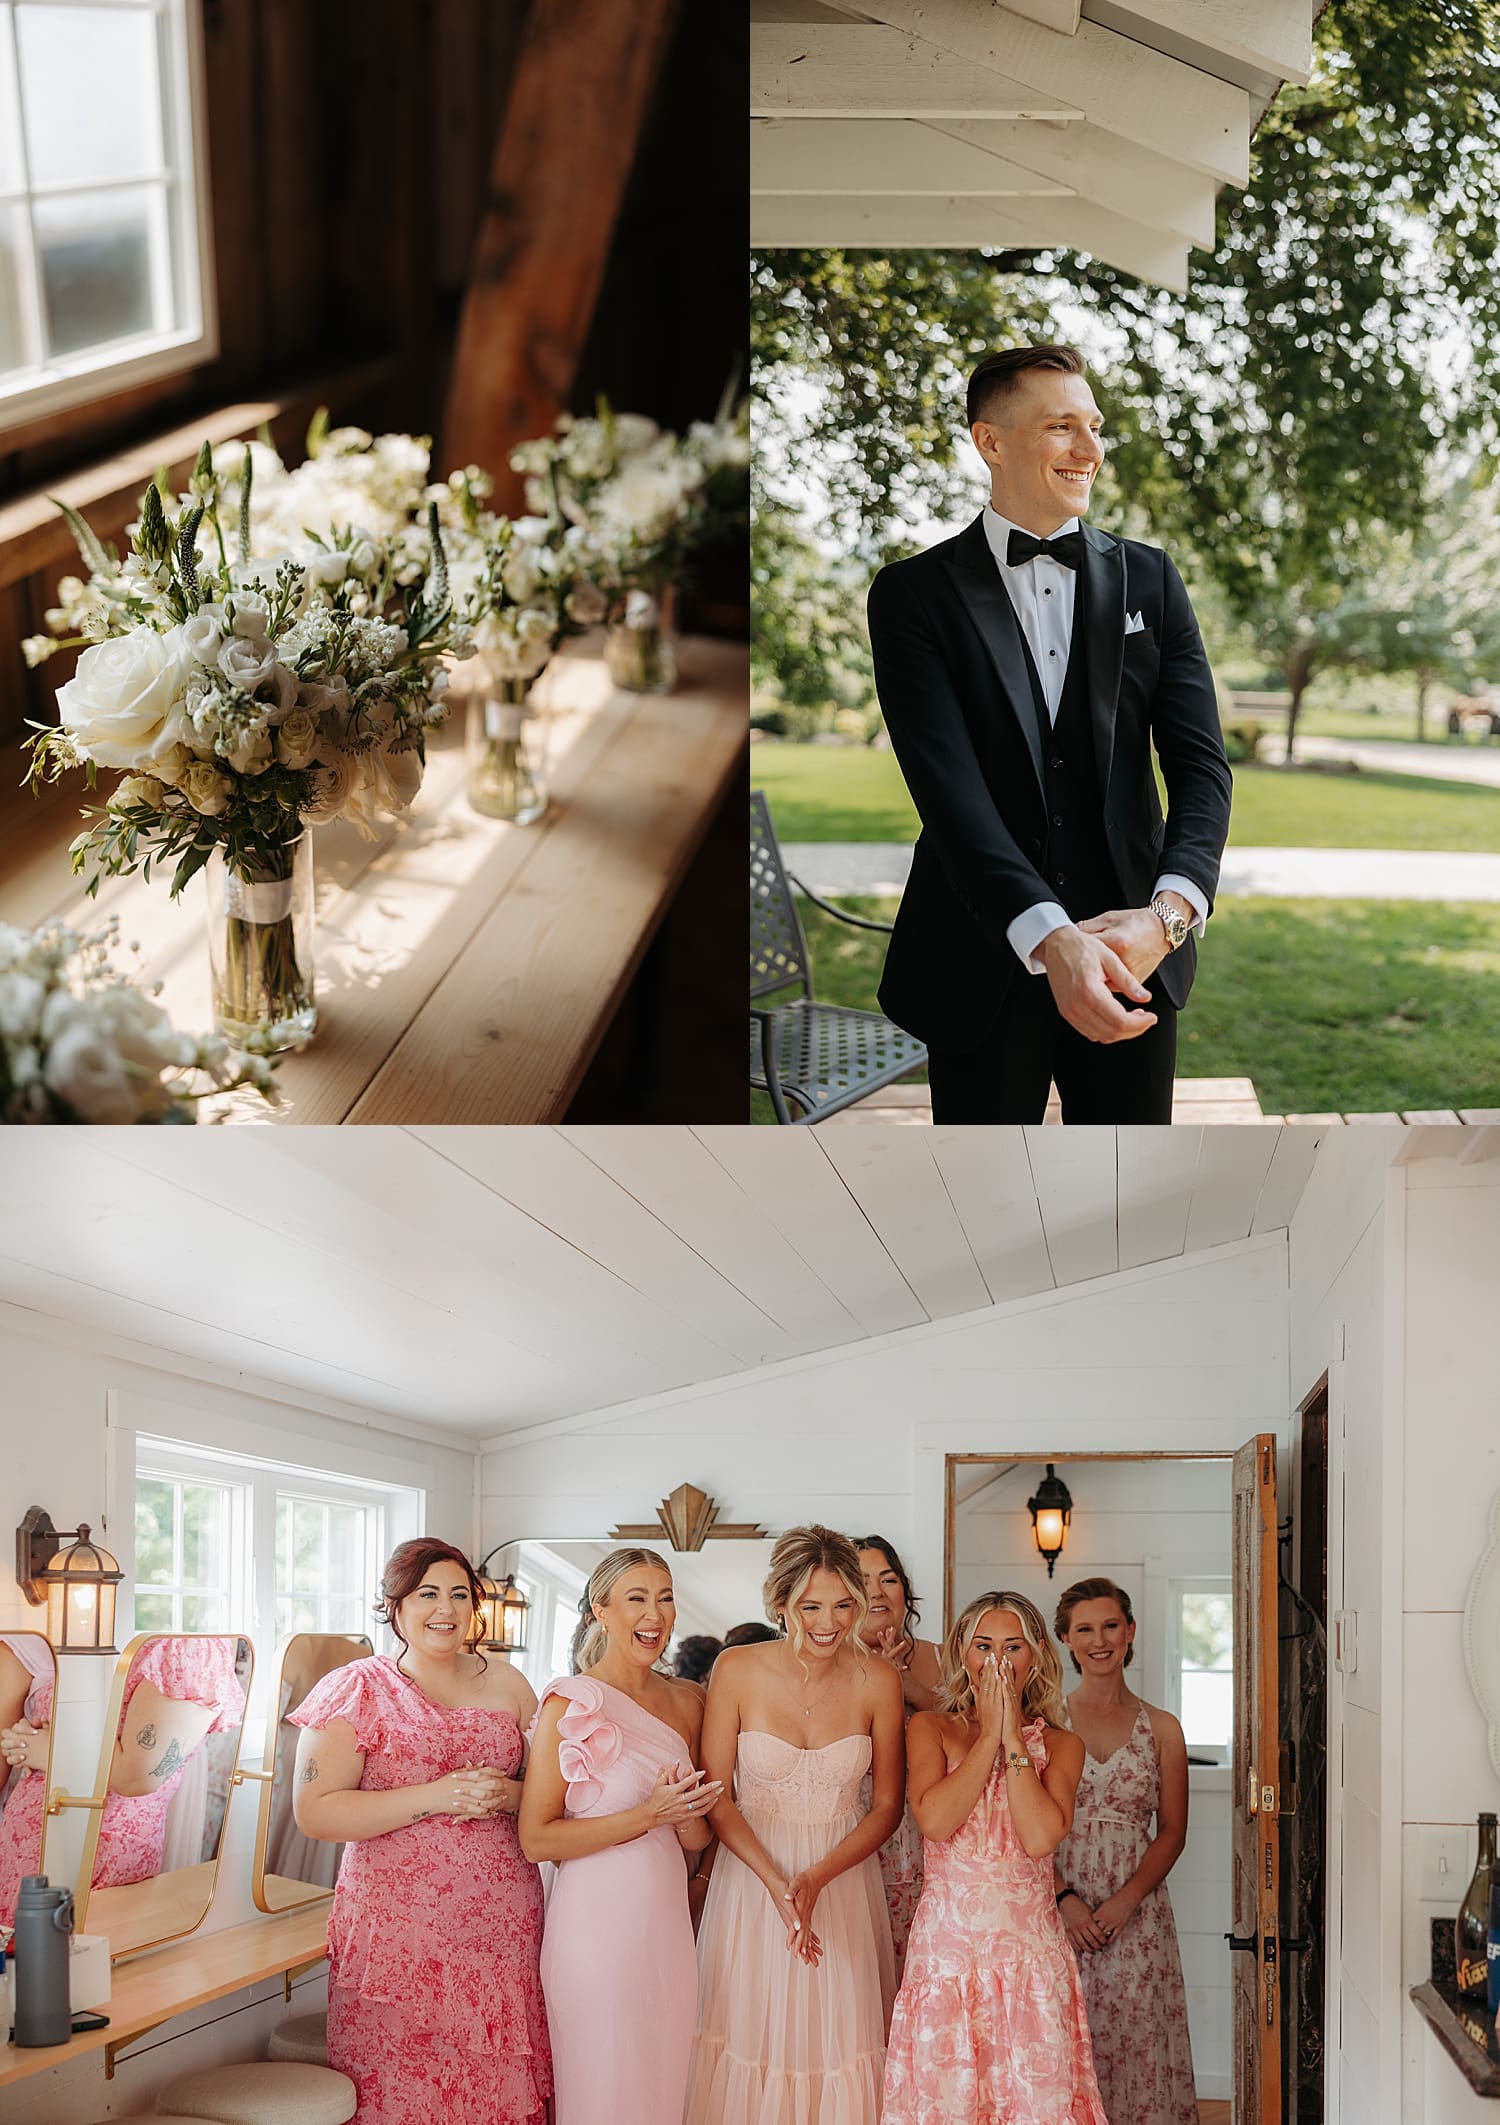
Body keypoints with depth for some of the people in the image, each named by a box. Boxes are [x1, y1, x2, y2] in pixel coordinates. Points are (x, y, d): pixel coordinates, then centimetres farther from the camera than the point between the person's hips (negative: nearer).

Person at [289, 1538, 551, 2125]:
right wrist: (437, 1797, -17)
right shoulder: (358, 1689, -1)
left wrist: (508, 1795, -8)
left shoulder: (506, 1685, 11)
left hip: (504, 1931, 3)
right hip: (399, 1934, -3)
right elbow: (314, 1812, -10)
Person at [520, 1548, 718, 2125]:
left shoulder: (686, 1701, 9)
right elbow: (536, 1839, -13)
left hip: (668, 1920, 6)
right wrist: (648, 1816, -17)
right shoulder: (571, 1704, -8)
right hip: (598, 1922, -5)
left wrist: (687, 1815, -5)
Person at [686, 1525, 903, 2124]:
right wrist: (776, 1883, -17)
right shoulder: (737, 1669, -8)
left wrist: (818, 1877, -14)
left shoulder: (877, 1681, -4)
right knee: (754, 2036, 3)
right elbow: (716, 1798, -5)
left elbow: (887, 1805, 1)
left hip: (844, 1878, 1)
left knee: (837, 2041, 4)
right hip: (751, 1873, -1)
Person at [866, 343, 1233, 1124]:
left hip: (1133, 956, 2)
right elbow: (947, 785, -15)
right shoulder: (914, 593, -3)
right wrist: (1049, 937, -29)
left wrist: (1169, 912, -22)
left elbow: (1200, 762, -2)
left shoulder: (1148, 579, 7)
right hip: (982, 966, -2)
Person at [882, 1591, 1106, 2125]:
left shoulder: (1060, 1744, 8)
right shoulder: (931, 1728, 7)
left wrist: (1012, 1736, -7)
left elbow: (1041, 1837, -11)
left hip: (1031, 1950, 1)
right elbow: (933, 1820, -13)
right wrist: (990, 1734, -7)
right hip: (947, 1944, -1)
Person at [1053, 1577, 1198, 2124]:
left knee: (1137, 2047, -2)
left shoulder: (1162, 1730, 7)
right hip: (1058, 1909, -1)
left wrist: (1125, 1900, -9)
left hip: (1136, 1912, 1)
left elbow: (1172, 1833, 5)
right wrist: (1065, 1897, -11)